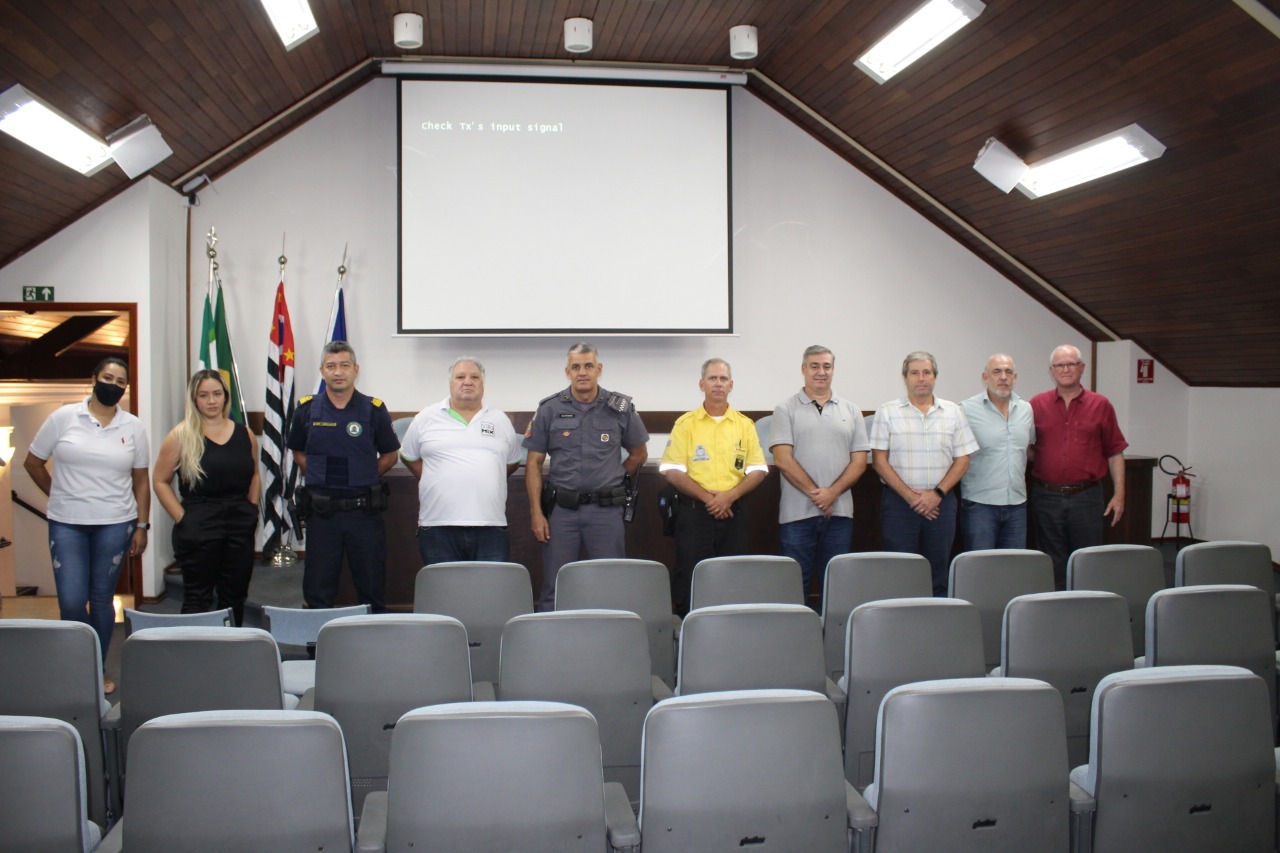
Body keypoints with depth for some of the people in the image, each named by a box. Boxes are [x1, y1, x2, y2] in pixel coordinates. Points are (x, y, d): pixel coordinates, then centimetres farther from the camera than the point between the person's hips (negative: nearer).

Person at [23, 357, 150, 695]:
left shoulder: (133, 427, 3)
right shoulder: (64, 417, -1)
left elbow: (141, 480, 5)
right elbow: (33, 463, 9)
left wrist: (142, 526, 2)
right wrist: (59, 497, 10)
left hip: (115, 524, 1)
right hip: (66, 524, -1)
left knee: (102, 599, 7)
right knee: (71, 602, -5)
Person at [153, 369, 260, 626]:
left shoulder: (244, 434, 8)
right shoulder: (181, 436, -3)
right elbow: (160, 481, -2)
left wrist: (252, 510, 8)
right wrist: (182, 518, -9)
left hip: (240, 527, 4)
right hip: (198, 527, -4)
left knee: (235, 596, 12)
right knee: (197, 600, 4)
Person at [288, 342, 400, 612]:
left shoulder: (373, 410, -1)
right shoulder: (307, 409, 3)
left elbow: (389, 455, 10)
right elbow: (298, 453, 17)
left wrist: (363, 479, 3)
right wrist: (320, 478, 6)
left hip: (363, 511, -1)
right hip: (321, 513, 1)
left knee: (372, 590, 7)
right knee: (318, 592, 8)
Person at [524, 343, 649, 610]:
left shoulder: (620, 408, 3)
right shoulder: (549, 409, 2)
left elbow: (639, 453, 17)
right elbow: (534, 463, 3)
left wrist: (613, 482, 9)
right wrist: (536, 513, -3)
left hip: (606, 509, 0)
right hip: (561, 509, 0)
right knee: (554, 588, 4)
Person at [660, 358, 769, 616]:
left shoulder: (745, 425, 9)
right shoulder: (686, 423, 3)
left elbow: (758, 470, 5)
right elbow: (671, 470, -4)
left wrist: (730, 496, -10)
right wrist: (707, 497, -12)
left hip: (733, 512, 2)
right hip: (694, 511, -2)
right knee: (689, 578, -1)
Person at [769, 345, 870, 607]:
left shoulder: (850, 410, 11)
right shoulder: (786, 409, 3)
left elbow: (859, 461, 6)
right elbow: (782, 459, -6)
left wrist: (831, 493, -9)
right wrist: (815, 493, -11)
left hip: (839, 513, 3)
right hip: (797, 514, -2)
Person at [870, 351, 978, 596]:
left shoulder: (953, 412, 10)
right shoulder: (887, 412, 2)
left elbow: (962, 459, 7)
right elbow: (879, 461, -3)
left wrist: (937, 493, -7)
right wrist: (911, 496, -10)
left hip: (941, 502, 2)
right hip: (898, 502, -2)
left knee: (939, 573, 5)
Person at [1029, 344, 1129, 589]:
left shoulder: (1100, 405, 5)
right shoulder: (1037, 405, 5)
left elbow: (1115, 452, 6)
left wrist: (1119, 495, 2)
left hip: (1087, 497, 0)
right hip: (1046, 497, 0)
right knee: (1052, 567, 8)